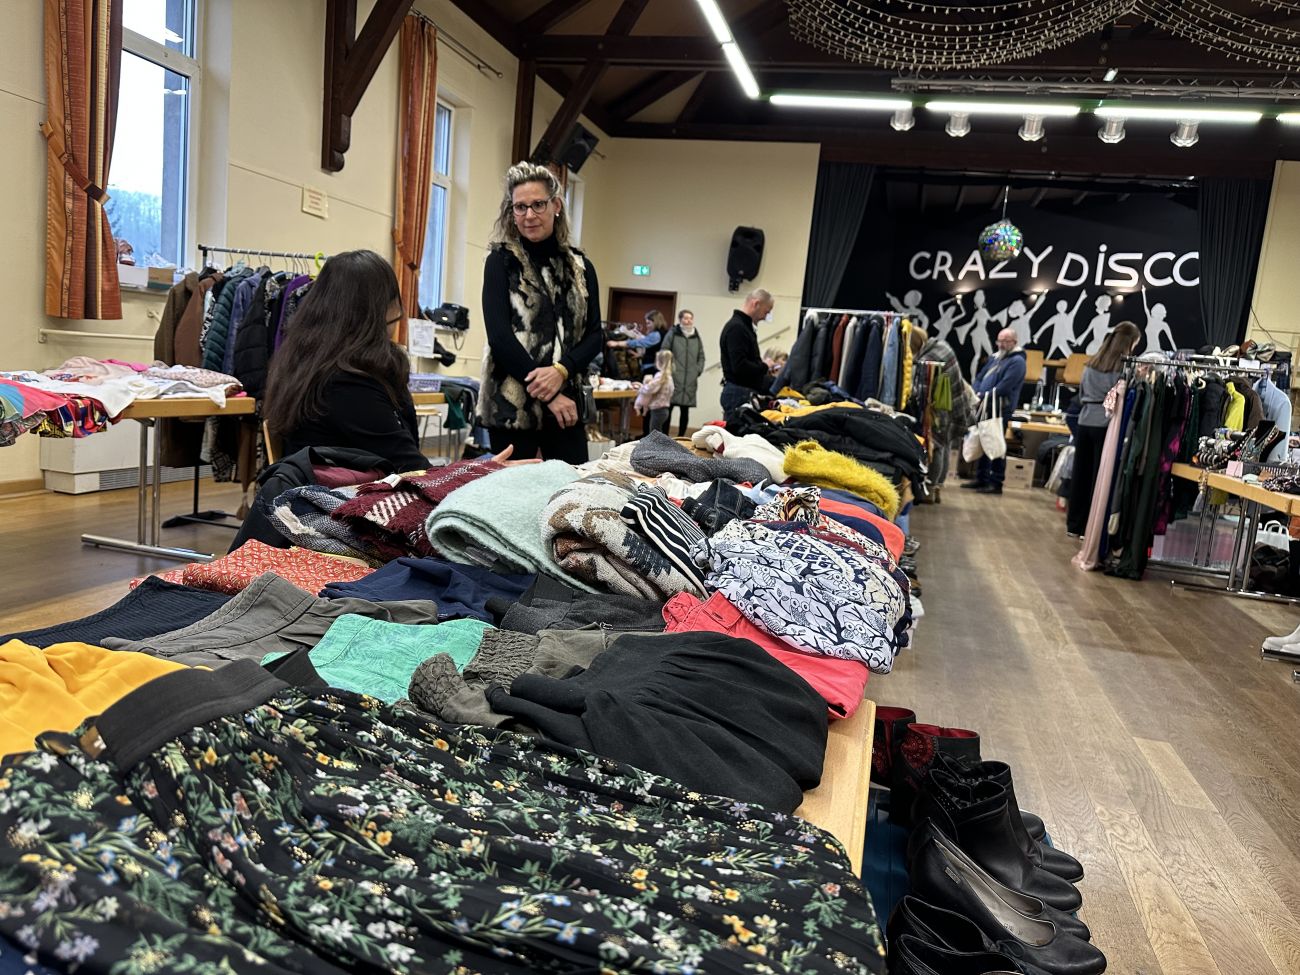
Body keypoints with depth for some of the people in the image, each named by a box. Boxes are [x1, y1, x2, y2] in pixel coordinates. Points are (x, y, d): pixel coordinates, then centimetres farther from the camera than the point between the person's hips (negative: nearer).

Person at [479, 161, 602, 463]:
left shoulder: (580, 267, 12)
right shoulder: (502, 261, 2)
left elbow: (594, 335, 7)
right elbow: (499, 335, -8)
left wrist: (561, 370, -14)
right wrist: (549, 394, -13)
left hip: (567, 402, 3)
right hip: (511, 404, -3)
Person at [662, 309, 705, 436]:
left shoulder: (697, 337, 12)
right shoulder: (672, 334, 1)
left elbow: (701, 357, 18)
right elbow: (664, 353, -1)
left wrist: (698, 371, 5)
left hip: (690, 381, 4)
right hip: (673, 378, -3)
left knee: (685, 410, 6)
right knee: (668, 408, -3)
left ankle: (681, 437, 15)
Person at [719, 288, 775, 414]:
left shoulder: (745, 325, 18)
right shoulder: (736, 328, -15)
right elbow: (739, 366, -23)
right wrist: (764, 366, -9)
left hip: (748, 392, 10)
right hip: (738, 393, -10)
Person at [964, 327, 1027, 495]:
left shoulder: (1017, 361, -8)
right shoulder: (995, 357, 18)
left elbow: (1004, 387, -18)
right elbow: (980, 377, 19)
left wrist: (983, 396, -15)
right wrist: (977, 394, 0)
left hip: (1000, 409, -8)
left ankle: (996, 483, 0)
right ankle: (981, 478, 21)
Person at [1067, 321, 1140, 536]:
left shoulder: (1092, 363, 9)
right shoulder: (1125, 366, -10)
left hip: (1086, 421, 6)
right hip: (1106, 424, -6)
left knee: (1081, 473, 10)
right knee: (1100, 476, 1)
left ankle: (1074, 524, 17)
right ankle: (1091, 527, 6)